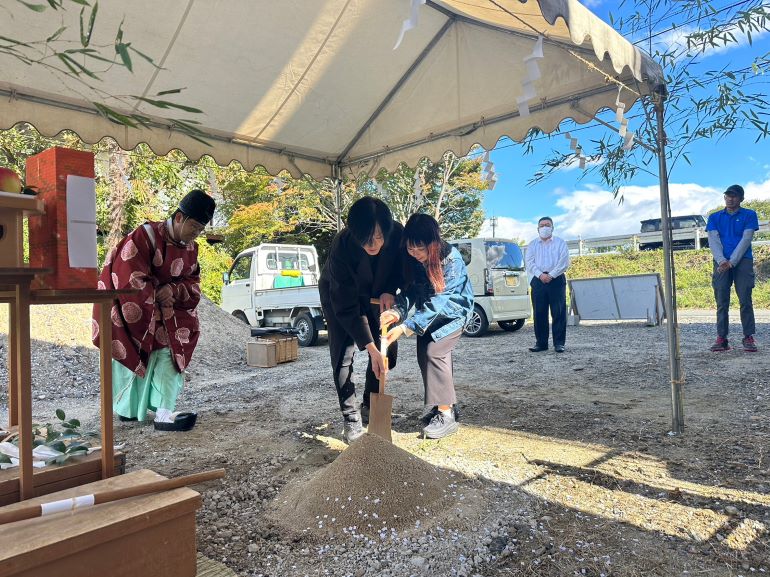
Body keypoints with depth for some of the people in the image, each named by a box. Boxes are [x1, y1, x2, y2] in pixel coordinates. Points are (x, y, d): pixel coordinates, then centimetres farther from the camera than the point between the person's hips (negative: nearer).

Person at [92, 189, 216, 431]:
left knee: (167, 350, -6)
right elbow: (130, 279, -24)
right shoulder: (146, 236, -21)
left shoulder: (190, 248, 1)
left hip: (163, 308, 6)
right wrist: (158, 297, -17)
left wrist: (173, 291, -17)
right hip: (133, 307, -6)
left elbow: (192, 282, 3)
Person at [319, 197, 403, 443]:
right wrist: (371, 348, -34)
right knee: (343, 354, -11)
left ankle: (370, 407, 20)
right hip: (338, 294, -3)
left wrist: (389, 291, -26)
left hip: (374, 293, 4)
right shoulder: (342, 247, -39)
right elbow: (347, 307, -34)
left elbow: (402, 265, -6)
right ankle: (351, 417, 3)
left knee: (387, 351, 0)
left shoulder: (397, 234, -30)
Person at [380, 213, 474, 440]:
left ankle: (447, 415, -12)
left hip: (454, 310, -6)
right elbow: (409, 291, -14)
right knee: (424, 355, 2)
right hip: (430, 312, 6)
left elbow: (438, 300, -36)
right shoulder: (412, 260, -16)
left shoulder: (451, 259, -32)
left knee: (435, 352, -20)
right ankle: (446, 404, 19)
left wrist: (405, 327, -42)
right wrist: (397, 311, -37)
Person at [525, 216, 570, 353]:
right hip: (538, 280, 2)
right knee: (539, 313, 0)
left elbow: (564, 262, -1)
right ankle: (541, 343, 5)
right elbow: (529, 263, 4)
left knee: (558, 312, -4)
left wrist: (551, 275, -13)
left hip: (556, 279, -2)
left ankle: (559, 343, 0)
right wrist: (540, 275, -13)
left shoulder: (560, 243, 11)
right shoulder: (532, 245, 17)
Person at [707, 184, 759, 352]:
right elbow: (713, 241, 4)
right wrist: (722, 261, -13)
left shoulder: (749, 215, 9)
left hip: (743, 261, -1)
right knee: (721, 302, -2)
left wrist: (732, 262, -14)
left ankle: (748, 338, -2)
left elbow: (746, 240, -2)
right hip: (722, 263, 2)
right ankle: (721, 338, -1)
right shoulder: (715, 217, 15)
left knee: (745, 300, -6)